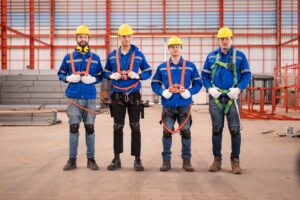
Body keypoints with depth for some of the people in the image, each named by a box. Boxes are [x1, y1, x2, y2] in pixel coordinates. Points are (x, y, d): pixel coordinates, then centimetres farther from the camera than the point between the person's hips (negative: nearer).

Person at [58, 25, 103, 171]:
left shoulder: (95, 58, 10)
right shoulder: (68, 57, 9)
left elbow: (101, 75, 12)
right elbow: (60, 74, 13)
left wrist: (93, 79, -9)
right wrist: (68, 78, -7)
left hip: (90, 98, 0)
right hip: (73, 98, 0)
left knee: (90, 128, 2)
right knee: (73, 127, -1)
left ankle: (91, 159, 12)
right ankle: (72, 159, 8)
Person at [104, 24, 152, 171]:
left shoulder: (139, 55, 3)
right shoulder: (112, 55, 7)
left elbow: (148, 72, 5)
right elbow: (106, 72, 14)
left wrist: (137, 75, -14)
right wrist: (112, 75, -8)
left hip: (134, 95, -1)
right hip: (117, 95, 2)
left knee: (135, 127, 2)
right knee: (117, 127, 6)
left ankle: (137, 159, 9)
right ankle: (116, 159, 15)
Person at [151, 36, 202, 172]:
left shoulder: (190, 66, 6)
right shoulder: (162, 67, 8)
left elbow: (198, 83, 9)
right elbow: (155, 84, 11)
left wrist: (190, 92, -9)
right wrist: (162, 92, -7)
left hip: (184, 105, 0)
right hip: (168, 106, 0)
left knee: (186, 132, 1)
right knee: (167, 132, -1)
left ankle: (186, 160, 13)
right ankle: (166, 160, 10)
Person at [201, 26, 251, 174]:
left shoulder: (240, 56, 3)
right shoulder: (211, 56, 8)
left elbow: (246, 75, 1)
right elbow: (204, 74, 10)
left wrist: (239, 89, -14)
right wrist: (209, 88, -7)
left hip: (232, 98, -1)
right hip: (215, 98, 2)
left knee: (235, 129, -2)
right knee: (217, 129, 7)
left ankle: (235, 160, 9)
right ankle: (217, 159, 17)